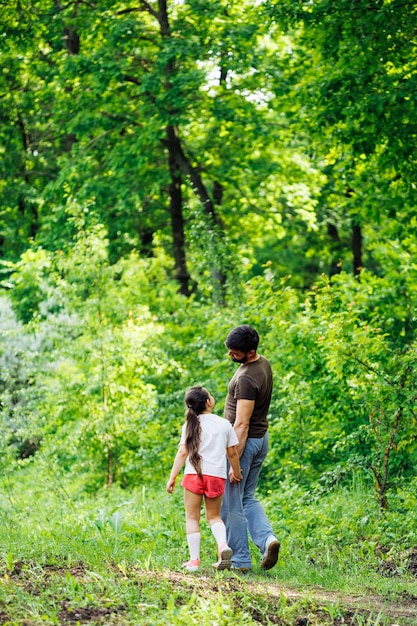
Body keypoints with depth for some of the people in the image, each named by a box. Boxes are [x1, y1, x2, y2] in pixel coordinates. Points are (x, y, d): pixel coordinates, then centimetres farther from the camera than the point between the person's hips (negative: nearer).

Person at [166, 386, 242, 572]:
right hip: (217, 475, 2)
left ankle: (194, 560, 1)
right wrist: (236, 472, 25)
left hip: (194, 474, -2)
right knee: (214, 516, 16)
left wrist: (172, 477, -2)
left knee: (192, 517, 7)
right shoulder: (224, 424, 5)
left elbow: (182, 452, -4)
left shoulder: (190, 425, 2)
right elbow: (232, 453, 9)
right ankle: (223, 545, -10)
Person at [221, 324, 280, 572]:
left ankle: (240, 560, 6)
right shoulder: (264, 363, 5)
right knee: (248, 497, 19)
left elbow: (242, 425, -26)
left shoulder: (246, 379, -25)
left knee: (231, 503, 1)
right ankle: (267, 537, -2)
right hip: (261, 438, 10)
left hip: (243, 441, -10)